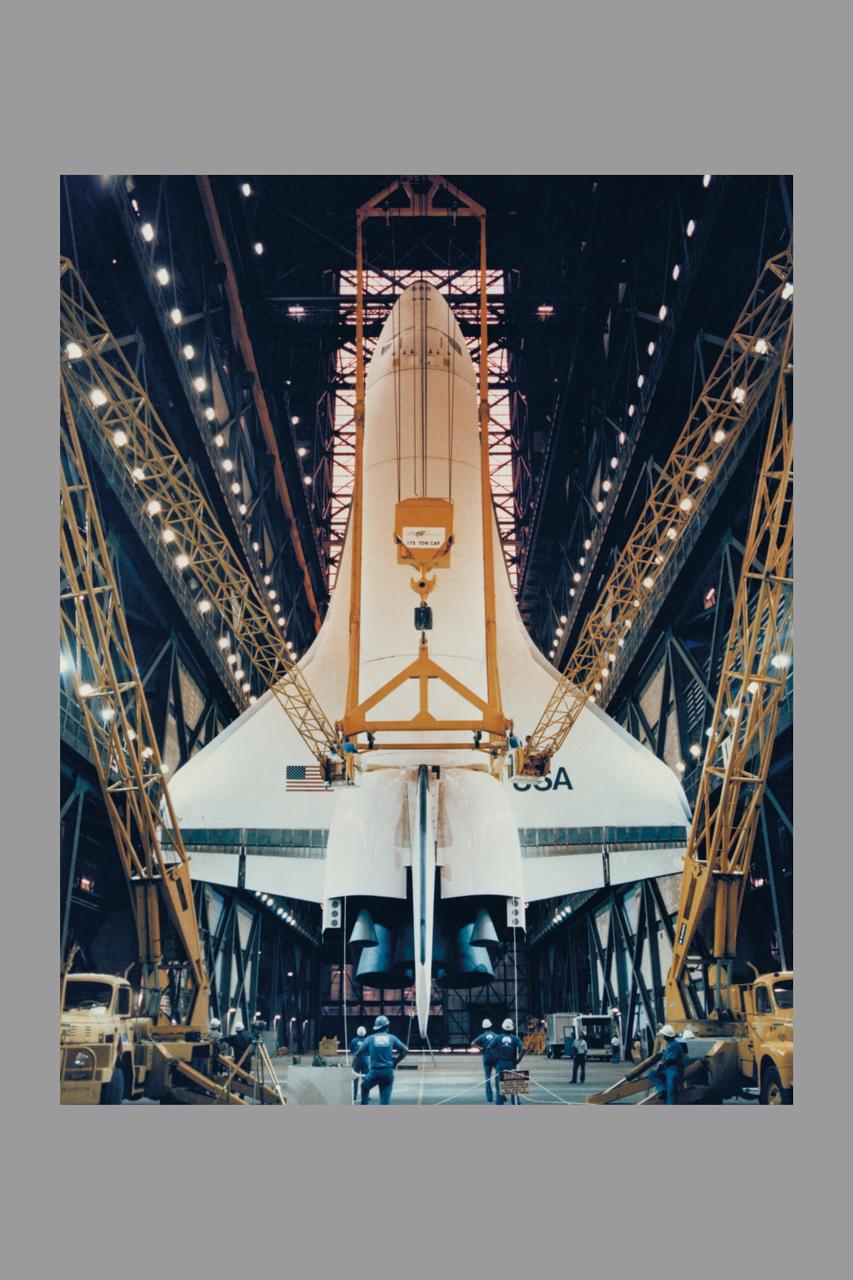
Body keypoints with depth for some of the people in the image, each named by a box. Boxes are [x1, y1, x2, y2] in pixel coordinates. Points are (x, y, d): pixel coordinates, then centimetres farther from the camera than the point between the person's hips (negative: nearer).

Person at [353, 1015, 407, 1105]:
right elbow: (404, 1050, 4)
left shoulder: (370, 1038, 4)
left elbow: (359, 1053, 1)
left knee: (365, 1086, 27)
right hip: (388, 1072, 0)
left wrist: (354, 1067, 10)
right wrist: (395, 1062, 13)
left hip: (374, 1071, 0)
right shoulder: (392, 1038, 5)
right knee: (385, 1097, 6)